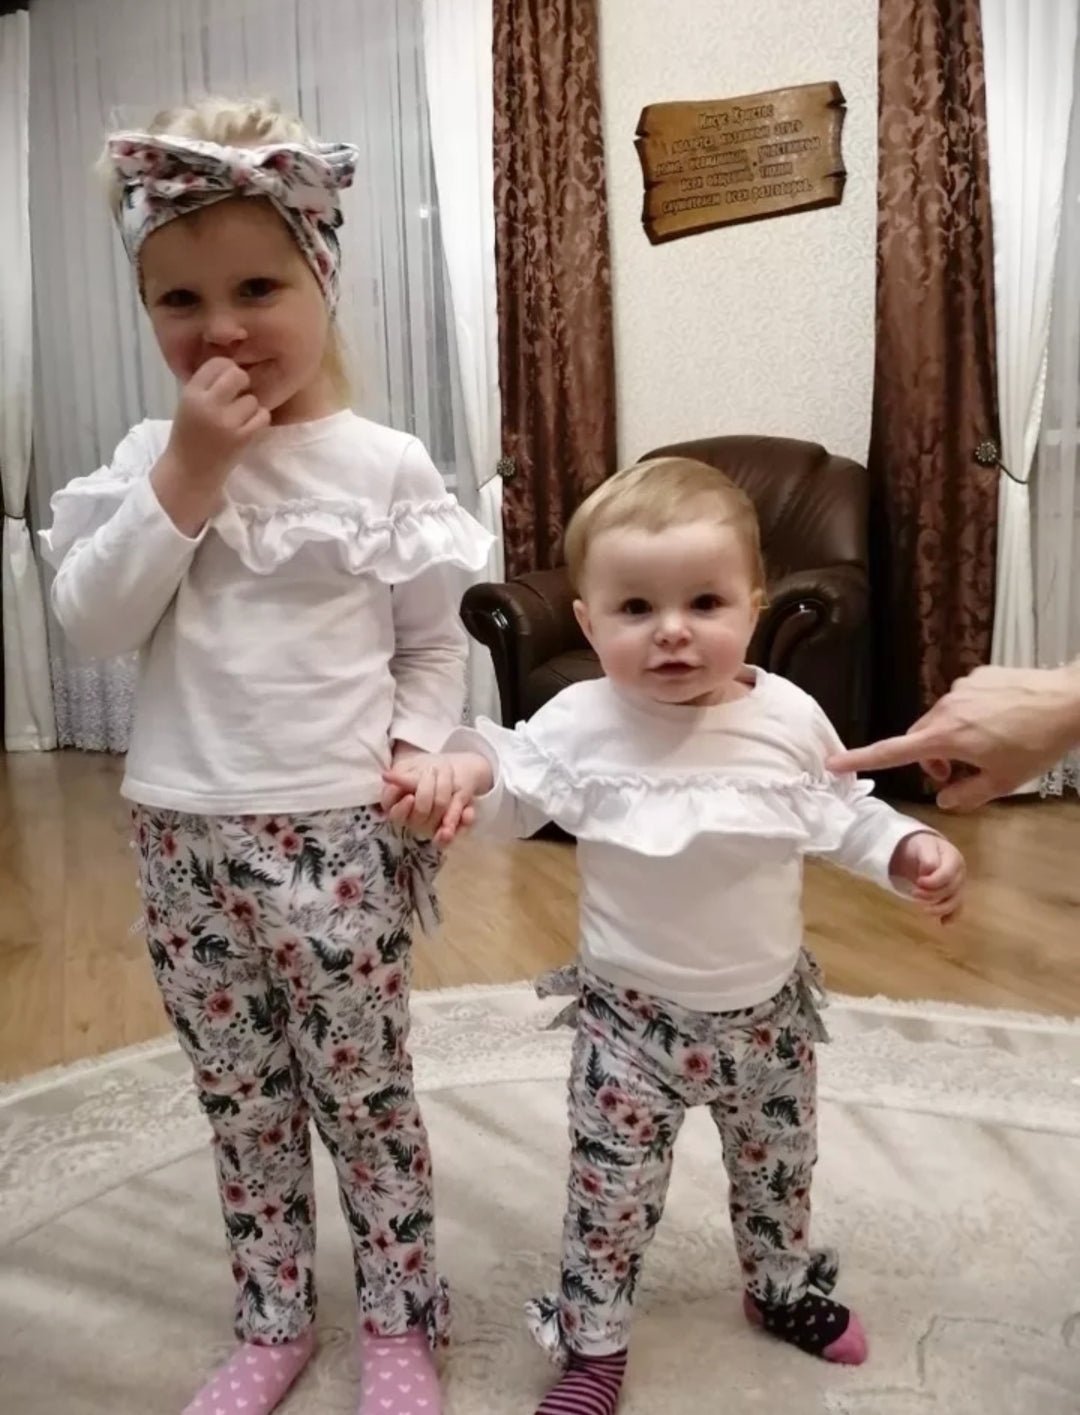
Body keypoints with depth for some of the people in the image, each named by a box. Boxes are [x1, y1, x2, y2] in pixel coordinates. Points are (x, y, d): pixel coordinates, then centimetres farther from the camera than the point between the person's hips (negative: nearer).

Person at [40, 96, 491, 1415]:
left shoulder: (385, 465, -5)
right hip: (183, 835, 4)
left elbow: (434, 648, 0)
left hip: (334, 834, -3)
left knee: (360, 1093, 11)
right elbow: (91, 624, -6)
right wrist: (186, 475, -13)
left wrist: (418, 753, -15)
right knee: (240, 1101, 18)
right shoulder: (147, 458, 4)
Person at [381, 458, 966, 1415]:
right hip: (633, 1015, -2)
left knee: (779, 1168, 25)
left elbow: (840, 813, 6)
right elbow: (512, 785, -9)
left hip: (769, 1007, 3)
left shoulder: (790, 718, -10)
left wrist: (909, 850, -8)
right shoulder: (581, 724, -17)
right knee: (611, 1189, 9)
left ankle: (784, 1289, 55)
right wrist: (460, 771, -31)